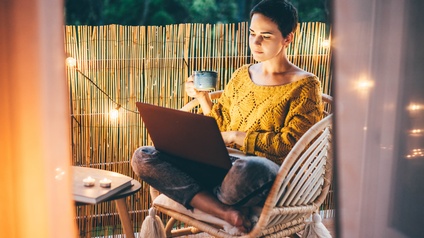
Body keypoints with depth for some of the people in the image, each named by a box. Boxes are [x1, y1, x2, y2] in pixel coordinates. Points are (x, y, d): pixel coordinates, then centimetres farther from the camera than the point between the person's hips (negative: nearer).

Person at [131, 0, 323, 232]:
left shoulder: (305, 85, 1)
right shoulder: (242, 75, 18)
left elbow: (291, 144, -8)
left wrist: (236, 137, -9)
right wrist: (202, 97, 6)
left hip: (272, 176, -6)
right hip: (225, 164, 6)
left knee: (249, 169, -45)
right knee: (143, 157, -13)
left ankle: (208, 199, -9)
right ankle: (225, 212, -28)